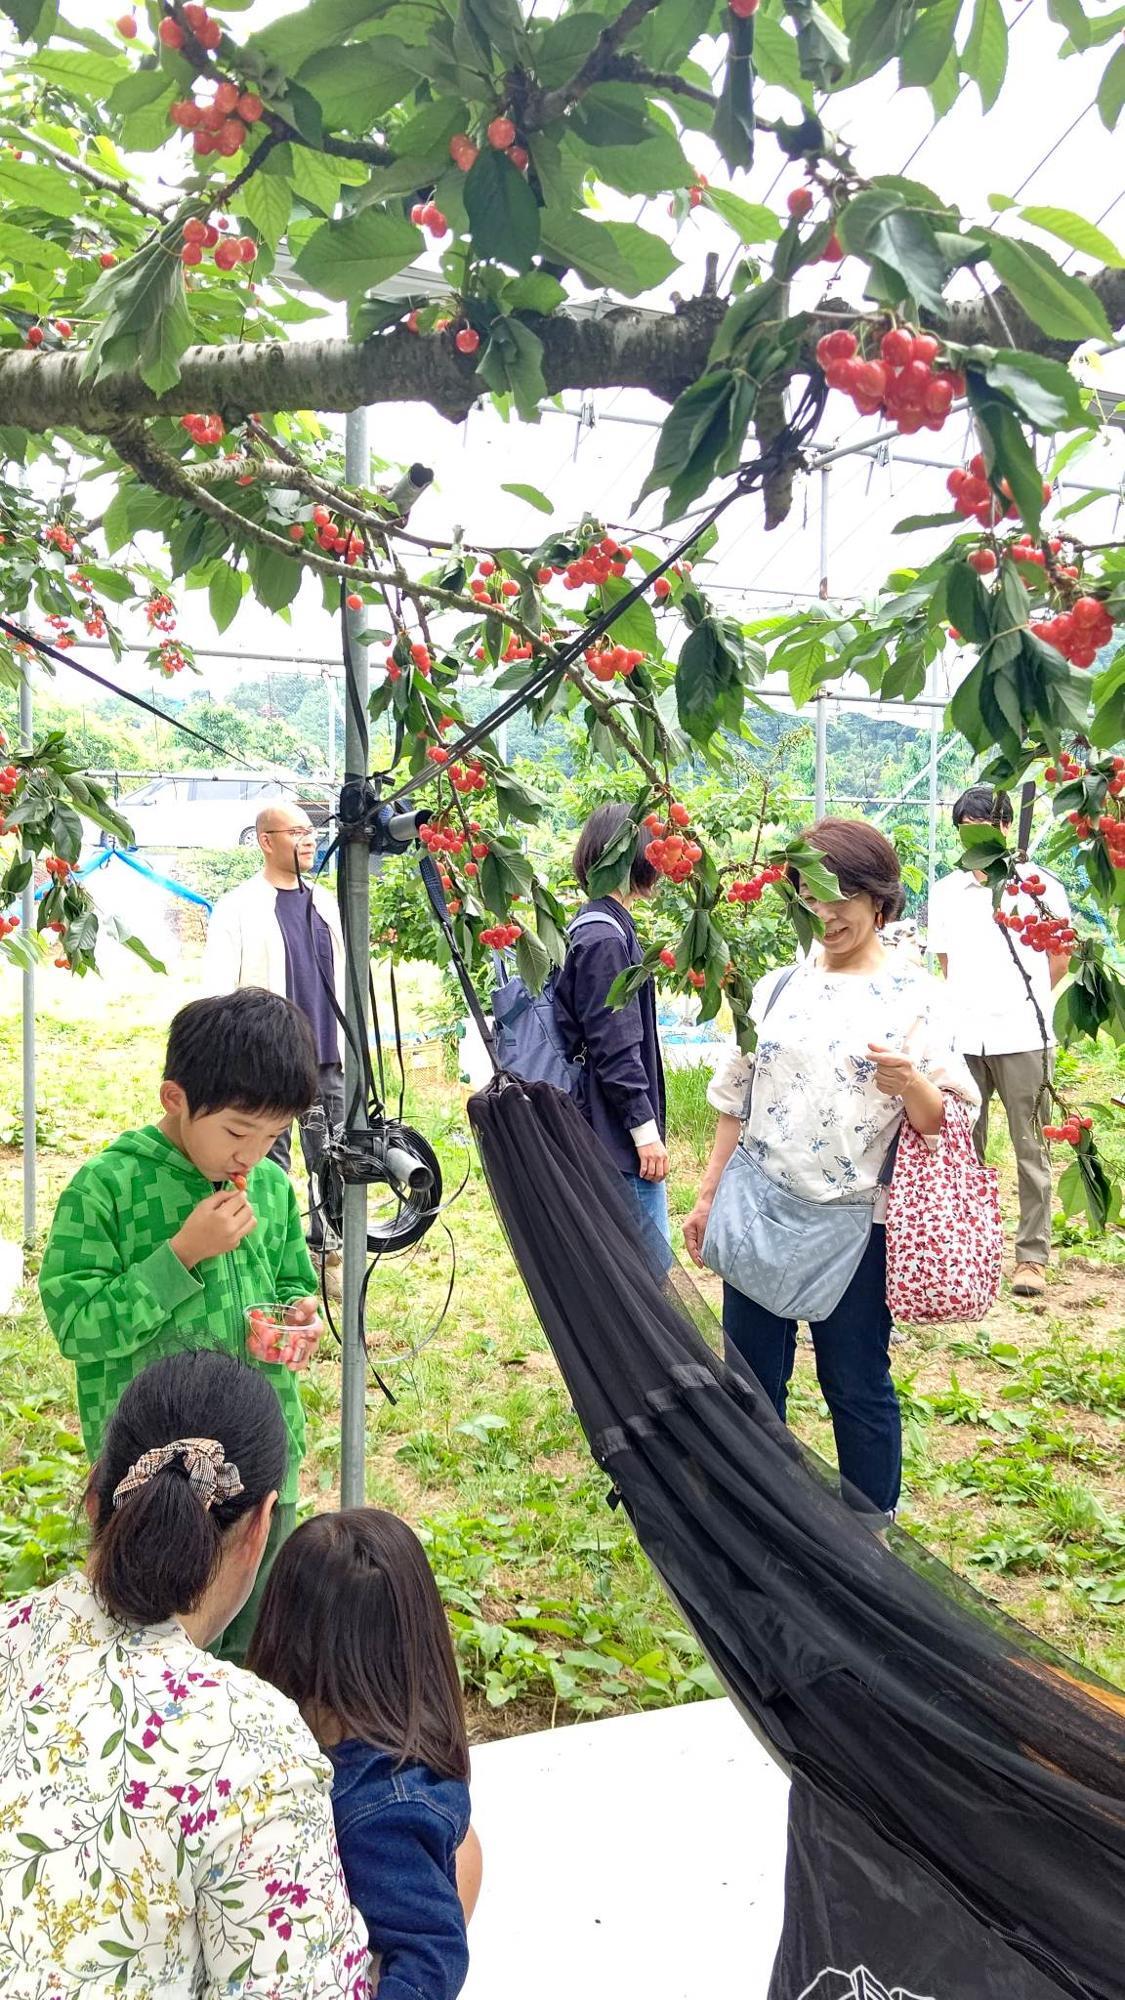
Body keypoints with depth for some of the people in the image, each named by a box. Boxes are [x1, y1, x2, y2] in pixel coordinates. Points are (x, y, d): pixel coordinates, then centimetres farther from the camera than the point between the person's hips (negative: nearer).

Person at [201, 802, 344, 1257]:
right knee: (270, 1158, 0)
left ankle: (327, 1238, 22)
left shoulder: (324, 904, 14)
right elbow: (216, 988, -7)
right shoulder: (238, 907, -4)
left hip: (327, 1055, 5)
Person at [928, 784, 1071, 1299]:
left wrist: (1022, 1002, 5)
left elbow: (1059, 959, 7)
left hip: (1022, 1037, -3)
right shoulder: (945, 892, 9)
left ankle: (1032, 1256, 9)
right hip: (963, 1038, 3)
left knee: (1030, 1150, 2)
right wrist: (970, 1006, 8)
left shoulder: (1040, 885, -1)